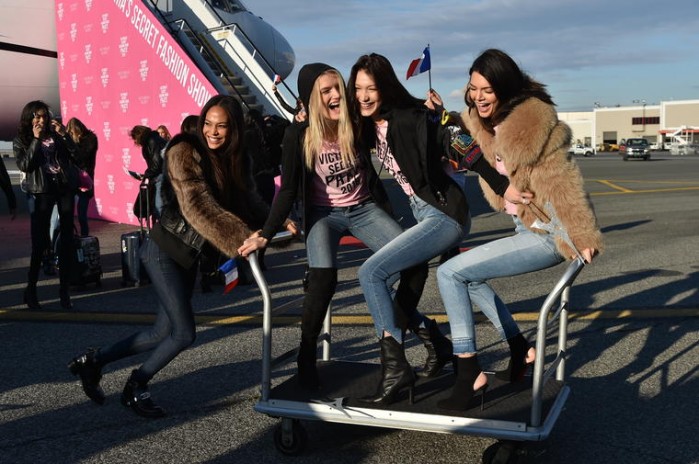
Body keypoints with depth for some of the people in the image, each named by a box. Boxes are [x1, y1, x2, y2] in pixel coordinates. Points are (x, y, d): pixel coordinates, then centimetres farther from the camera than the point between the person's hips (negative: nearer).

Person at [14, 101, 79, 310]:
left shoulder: (55, 134, 10)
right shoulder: (21, 140, 5)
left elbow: (75, 155, 2)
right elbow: (24, 165, -9)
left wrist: (64, 134, -9)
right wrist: (36, 139, -12)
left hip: (65, 188, 2)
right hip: (42, 192, -2)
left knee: (66, 240, 1)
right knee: (39, 242, -5)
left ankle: (64, 290, 6)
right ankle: (31, 290, 8)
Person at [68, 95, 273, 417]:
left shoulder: (234, 160, 5)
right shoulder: (184, 153, -19)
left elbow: (248, 201, 0)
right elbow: (200, 209, -31)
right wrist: (242, 240, -40)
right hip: (165, 252, -8)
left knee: (164, 332, 9)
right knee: (184, 333, -7)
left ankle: (93, 360, 27)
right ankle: (135, 389, 18)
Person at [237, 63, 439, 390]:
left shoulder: (355, 123, -8)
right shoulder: (299, 135, -13)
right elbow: (288, 190, -10)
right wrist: (266, 234, -17)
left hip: (364, 209, 3)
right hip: (323, 214, -3)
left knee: (414, 263, -15)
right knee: (323, 278, -30)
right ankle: (307, 356, -9)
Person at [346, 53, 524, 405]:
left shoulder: (410, 119, -17)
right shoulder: (371, 126, 8)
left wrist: (506, 189, -25)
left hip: (444, 215, -9)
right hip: (421, 214, 9)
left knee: (371, 272, -17)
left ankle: (396, 369, -12)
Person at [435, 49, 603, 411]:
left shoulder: (533, 121, -19)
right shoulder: (485, 122, 6)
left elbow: (562, 184, -19)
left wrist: (583, 238, -18)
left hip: (547, 235, -10)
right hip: (526, 227, 10)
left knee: (450, 273, -12)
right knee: (469, 276, 24)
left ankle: (469, 373, -7)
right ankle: (521, 349, 28)